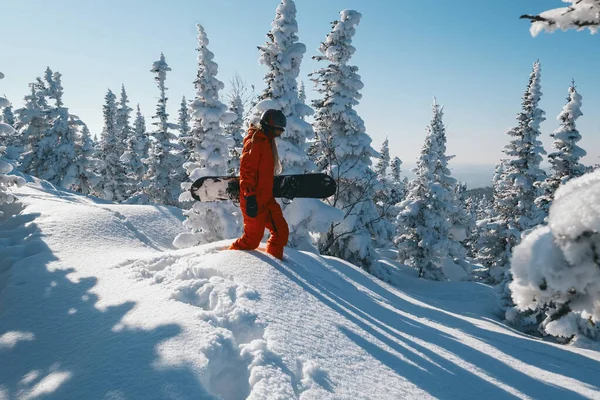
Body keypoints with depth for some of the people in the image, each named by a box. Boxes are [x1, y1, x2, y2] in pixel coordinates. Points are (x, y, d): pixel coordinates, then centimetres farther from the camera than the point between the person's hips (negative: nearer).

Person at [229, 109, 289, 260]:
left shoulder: (268, 142, 18)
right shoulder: (254, 142, -12)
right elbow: (246, 170, -20)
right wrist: (250, 197, -23)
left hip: (266, 198, 9)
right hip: (254, 201, -9)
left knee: (281, 231, 9)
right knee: (252, 239, -4)